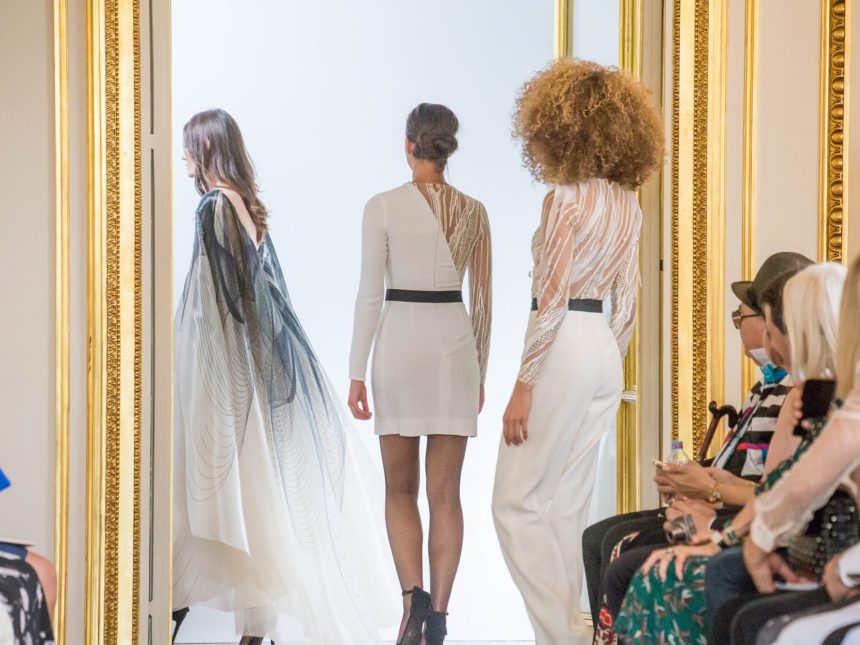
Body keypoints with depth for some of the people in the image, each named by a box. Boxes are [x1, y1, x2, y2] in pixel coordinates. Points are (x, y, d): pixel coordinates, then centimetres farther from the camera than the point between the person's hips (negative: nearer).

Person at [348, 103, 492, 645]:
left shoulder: (383, 207, -6)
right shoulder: (473, 211, 5)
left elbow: (371, 295, -7)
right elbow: (482, 299, 9)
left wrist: (358, 372, -2)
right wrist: (480, 372, 17)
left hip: (400, 344, -2)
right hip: (456, 346, 3)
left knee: (400, 488, 10)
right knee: (445, 492, 7)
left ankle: (413, 595, -9)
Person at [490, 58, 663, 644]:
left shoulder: (568, 198, -12)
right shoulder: (628, 204, 11)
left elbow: (551, 299, -16)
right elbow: (628, 304, 14)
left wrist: (523, 388, -14)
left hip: (564, 347, -8)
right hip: (605, 353, 8)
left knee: (518, 503, -1)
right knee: (568, 504, 14)